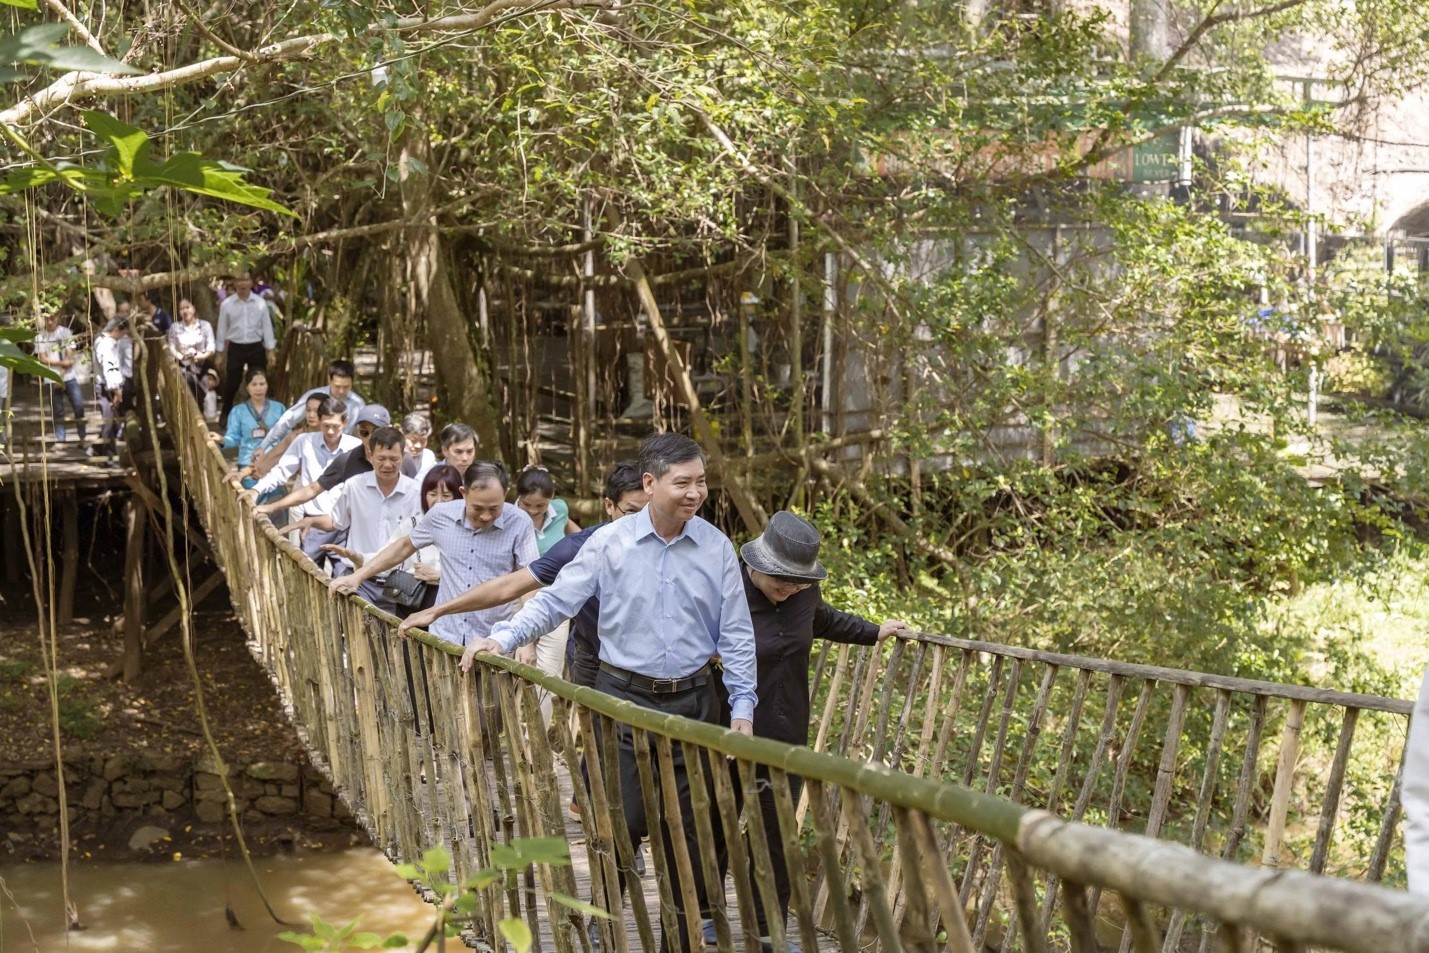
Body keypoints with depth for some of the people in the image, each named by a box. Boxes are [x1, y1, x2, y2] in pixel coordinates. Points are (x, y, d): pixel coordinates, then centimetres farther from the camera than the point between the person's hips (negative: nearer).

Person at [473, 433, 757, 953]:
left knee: (689, 824, 9)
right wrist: (504, 638, -17)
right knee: (621, 820, -2)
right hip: (623, 696, -2)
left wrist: (742, 709, -1)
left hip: (692, 701, 2)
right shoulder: (609, 543, -6)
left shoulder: (717, 548, -1)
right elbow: (556, 600, -3)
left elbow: (735, 635, 3)